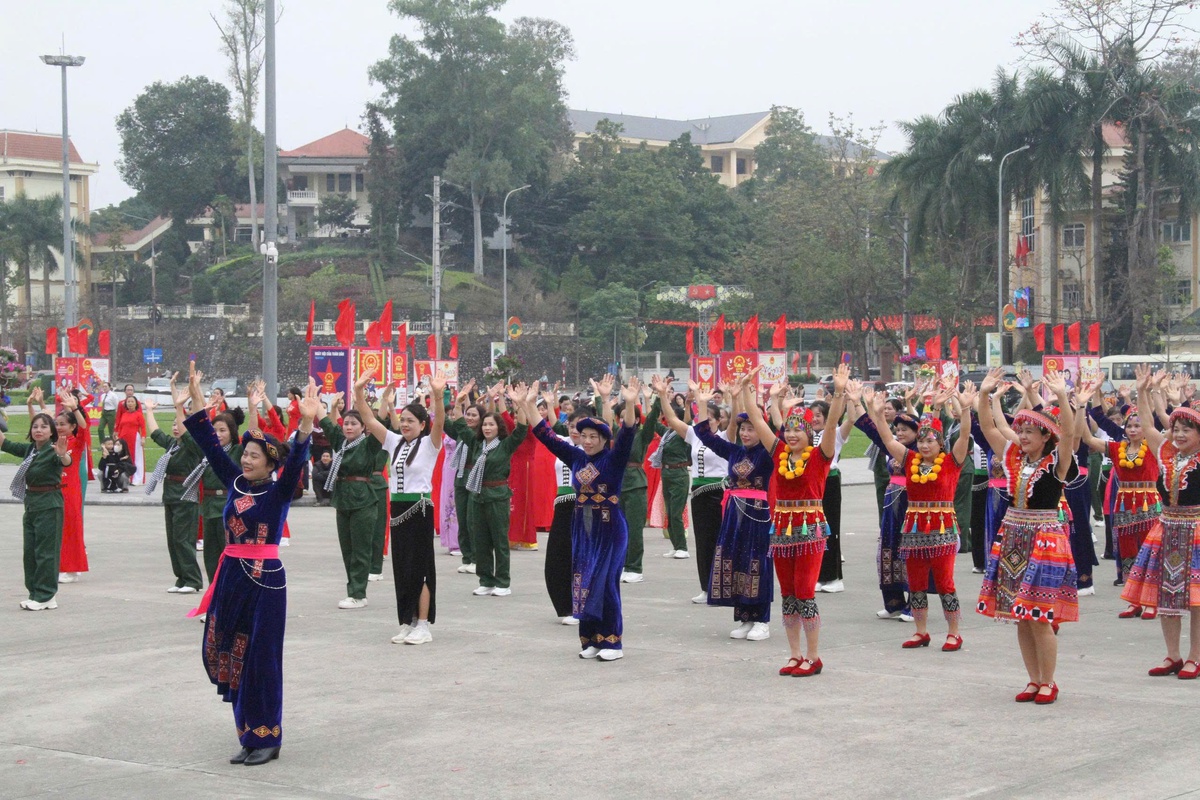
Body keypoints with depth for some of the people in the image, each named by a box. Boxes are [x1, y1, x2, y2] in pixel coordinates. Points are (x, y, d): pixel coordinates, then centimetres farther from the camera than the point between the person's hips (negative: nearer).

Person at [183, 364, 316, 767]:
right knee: (229, 655, 7)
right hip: (231, 577, 6)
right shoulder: (235, 483, 9)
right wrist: (196, 399, 6)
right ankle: (249, 734, 18)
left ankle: (265, 737, 7)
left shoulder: (278, 491, -6)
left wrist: (306, 423, -38)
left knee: (260, 658, -2)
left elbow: (295, 462, -22)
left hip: (264, 581, -6)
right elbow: (211, 444, 9)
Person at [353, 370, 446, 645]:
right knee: (401, 568, 9)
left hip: (419, 508, -6)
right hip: (397, 508, 6)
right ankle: (407, 623, 16)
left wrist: (438, 396, -40)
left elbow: (439, 422, -23)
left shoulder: (429, 444, -5)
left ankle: (423, 625, 1)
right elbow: (369, 420, 4)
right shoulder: (394, 442, 10)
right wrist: (359, 393, -9)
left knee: (419, 569, -3)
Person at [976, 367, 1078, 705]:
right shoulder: (1013, 457, 9)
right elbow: (988, 428, 6)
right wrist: (984, 395, -7)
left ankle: (1048, 683, 6)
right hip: (1012, 538, 6)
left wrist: (1062, 397, -35)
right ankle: (1034, 680, 18)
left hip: (1044, 539, -6)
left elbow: (1068, 433, -23)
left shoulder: (1056, 462, -6)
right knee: (1020, 617, 9)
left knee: (1040, 618, -6)